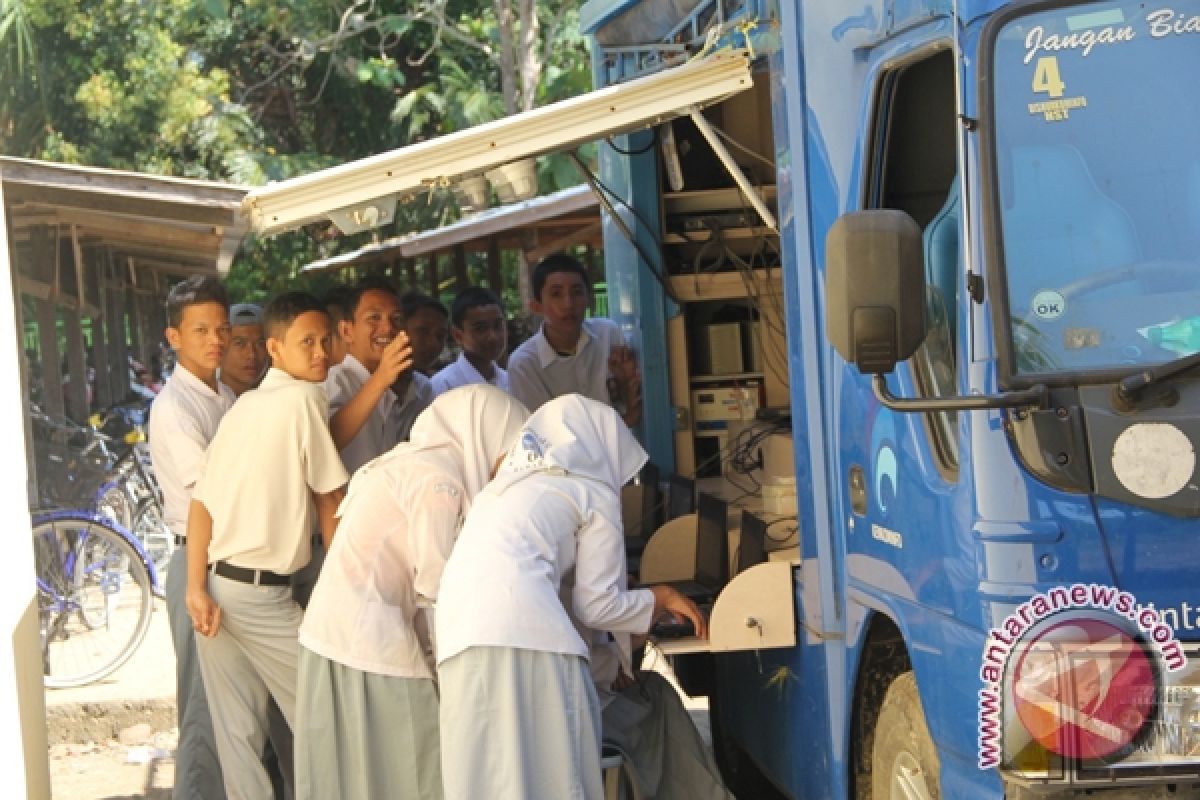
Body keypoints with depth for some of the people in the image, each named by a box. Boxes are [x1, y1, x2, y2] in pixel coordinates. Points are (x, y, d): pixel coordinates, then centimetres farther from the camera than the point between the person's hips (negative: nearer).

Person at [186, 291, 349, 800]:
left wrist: (196, 590, -2)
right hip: (262, 591, -7)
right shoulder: (302, 397, -8)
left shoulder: (242, 406, 13)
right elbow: (329, 500, -2)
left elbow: (202, 500, 4)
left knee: (237, 732, 10)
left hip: (216, 585, 7)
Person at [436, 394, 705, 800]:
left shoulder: (508, 485, 34)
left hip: (461, 629, 7)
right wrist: (660, 598, 25)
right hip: (523, 629, -6)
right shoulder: (596, 493, 14)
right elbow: (595, 603, 9)